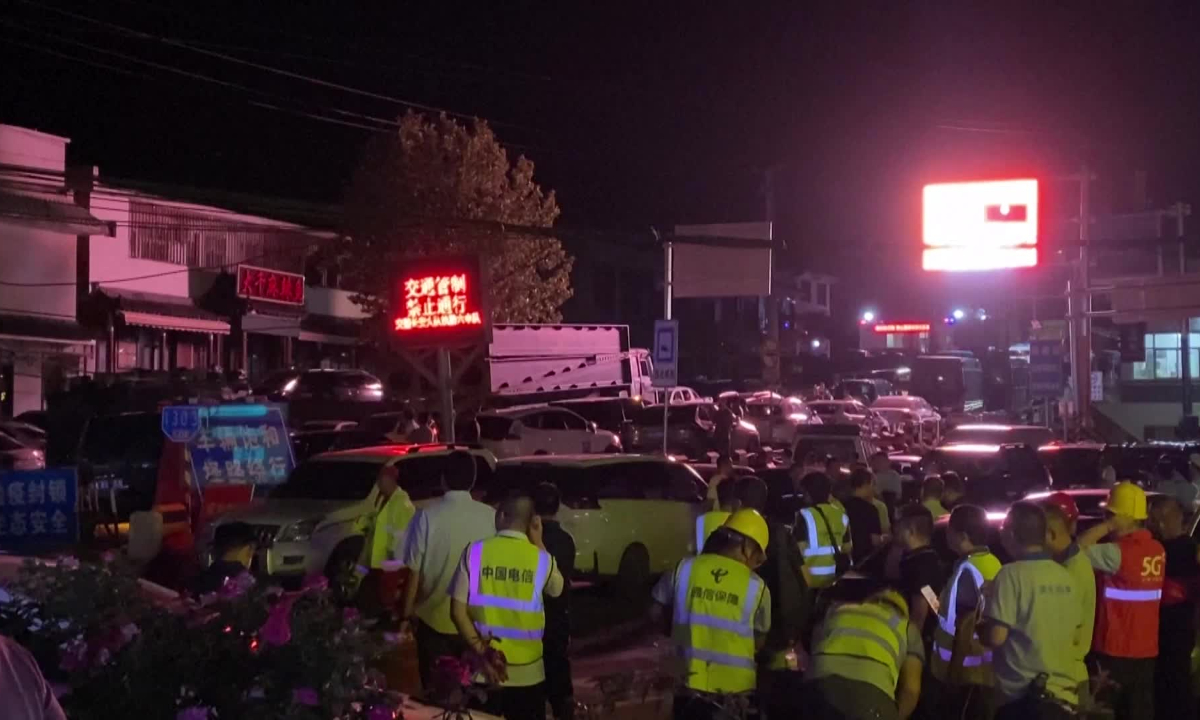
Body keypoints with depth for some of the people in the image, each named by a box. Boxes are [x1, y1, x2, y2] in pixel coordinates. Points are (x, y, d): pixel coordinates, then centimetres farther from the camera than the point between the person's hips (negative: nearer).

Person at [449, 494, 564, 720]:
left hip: (484, 667, 0)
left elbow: (458, 611, -10)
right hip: (527, 671, 0)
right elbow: (557, 590, 15)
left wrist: (481, 652, -7)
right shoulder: (541, 558, -7)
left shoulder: (475, 551, -7)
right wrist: (538, 542, 12)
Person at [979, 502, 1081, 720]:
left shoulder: (1012, 574, -13)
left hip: (1023, 696, -6)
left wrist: (976, 625, 3)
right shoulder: (1065, 576, 6)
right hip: (1064, 693, 6)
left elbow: (996, 636, -17)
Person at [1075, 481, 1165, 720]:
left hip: (1115, 650, -7)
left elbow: (1078, 548, -17)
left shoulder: (1119, 552, -19)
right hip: (1145, 649, 7)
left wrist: (1107, 527, -10)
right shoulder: (1156, 550, 6)